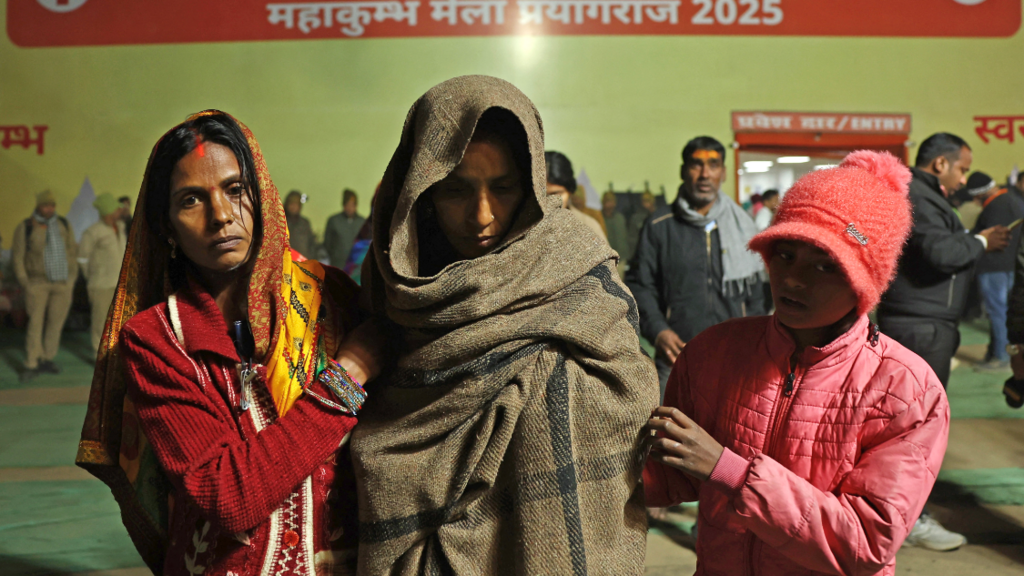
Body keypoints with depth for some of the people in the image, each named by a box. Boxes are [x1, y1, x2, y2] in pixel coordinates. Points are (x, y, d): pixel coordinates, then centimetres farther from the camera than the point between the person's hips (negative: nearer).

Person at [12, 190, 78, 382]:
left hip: (62, 283, 3)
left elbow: (72, 251, 8)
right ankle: (31, 365, 0)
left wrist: (72, 279, 2)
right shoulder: (25, 227, -7)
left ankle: (46, 360, 18)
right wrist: (25, 284, -10)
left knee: (56, 323, 5)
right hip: (37, 282, -3)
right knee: (35, 323, -7)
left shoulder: (64, 225, 3)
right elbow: (17, 256, -5)